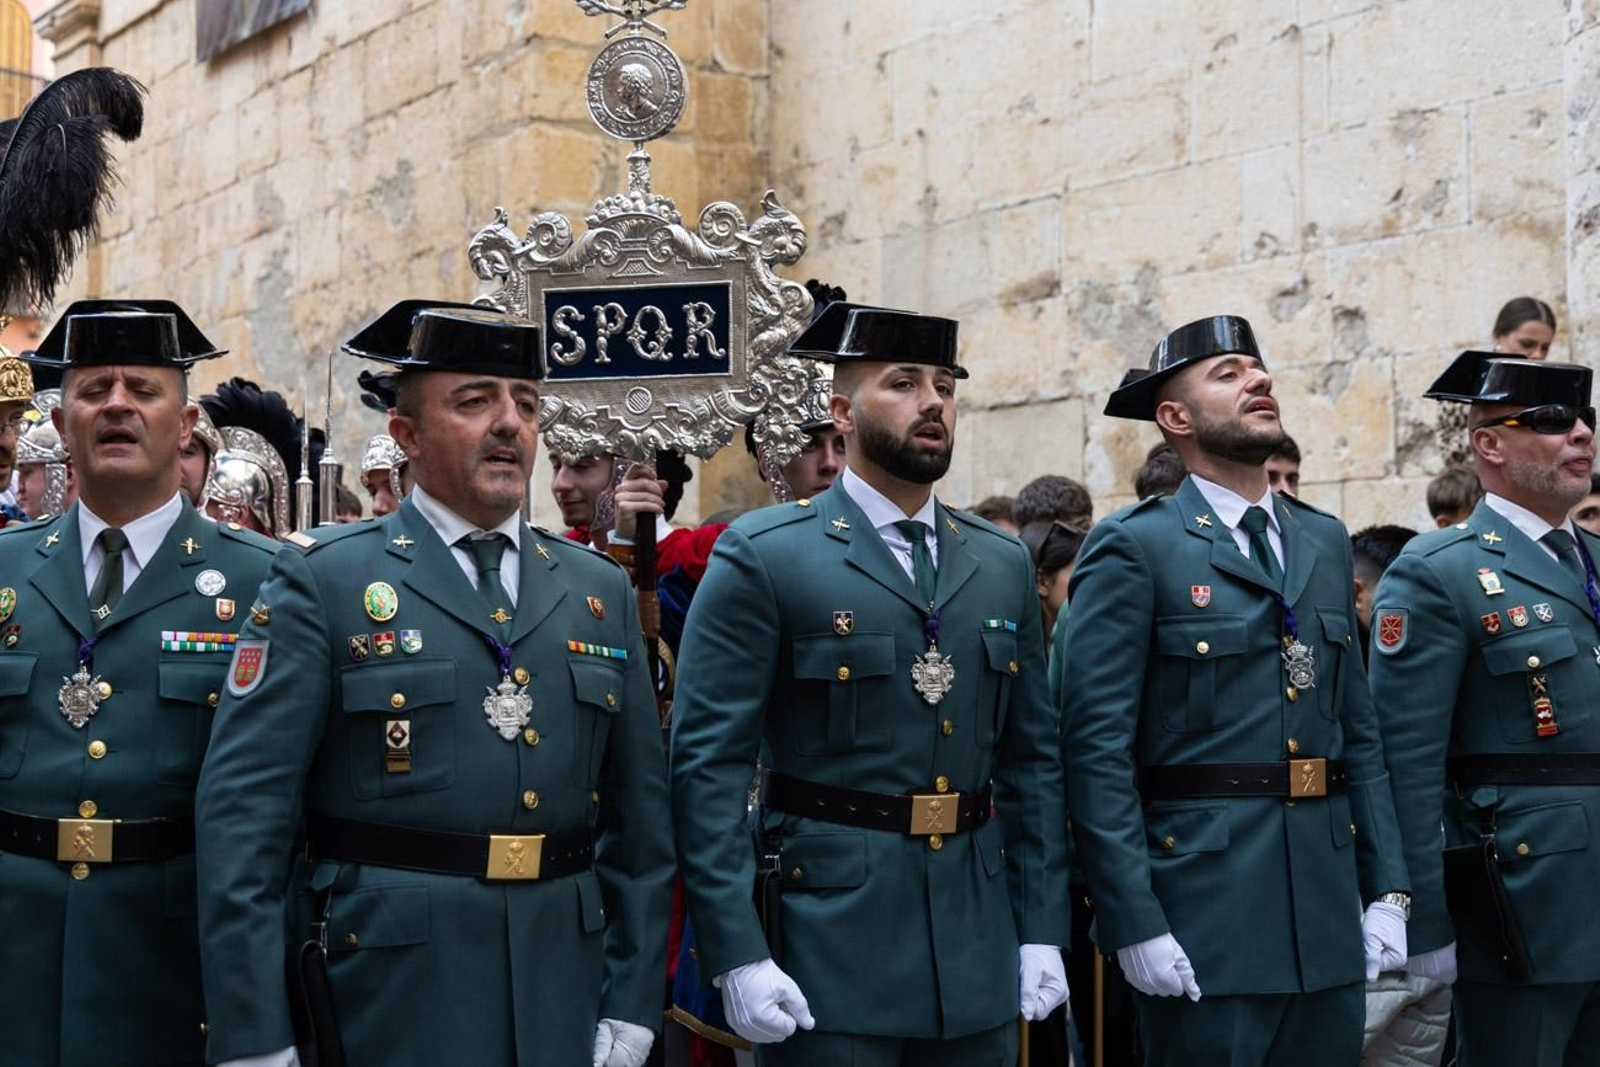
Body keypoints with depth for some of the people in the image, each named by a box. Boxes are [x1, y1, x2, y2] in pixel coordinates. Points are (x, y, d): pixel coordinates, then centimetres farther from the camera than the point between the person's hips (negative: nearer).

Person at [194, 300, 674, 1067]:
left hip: (562, 1004, 4)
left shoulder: (600, 592, 9)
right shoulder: (323, 581, -5)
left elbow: (639, 813, 9)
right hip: (383, 1001, -4)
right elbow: (243, 809, -10)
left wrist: (632, 1003, 4)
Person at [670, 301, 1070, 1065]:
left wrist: (1042, 930, 7)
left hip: (979, 955, 5)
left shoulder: (1003, 565, 10)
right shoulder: (764, 557, -6)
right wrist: (738, 956, -15)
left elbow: (1032, 758, 12)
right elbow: (706, 765, -10)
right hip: (826, 950, -5)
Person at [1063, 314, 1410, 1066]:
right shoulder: (1134, 549, -6)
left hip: (1329, 919, 6)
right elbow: (1096, 748, -11)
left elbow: (1359, 730, 14)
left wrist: (1387, 891, 7)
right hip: (1205, 914, -6)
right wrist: (1135, 925, -15)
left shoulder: (1325, 542, 14)